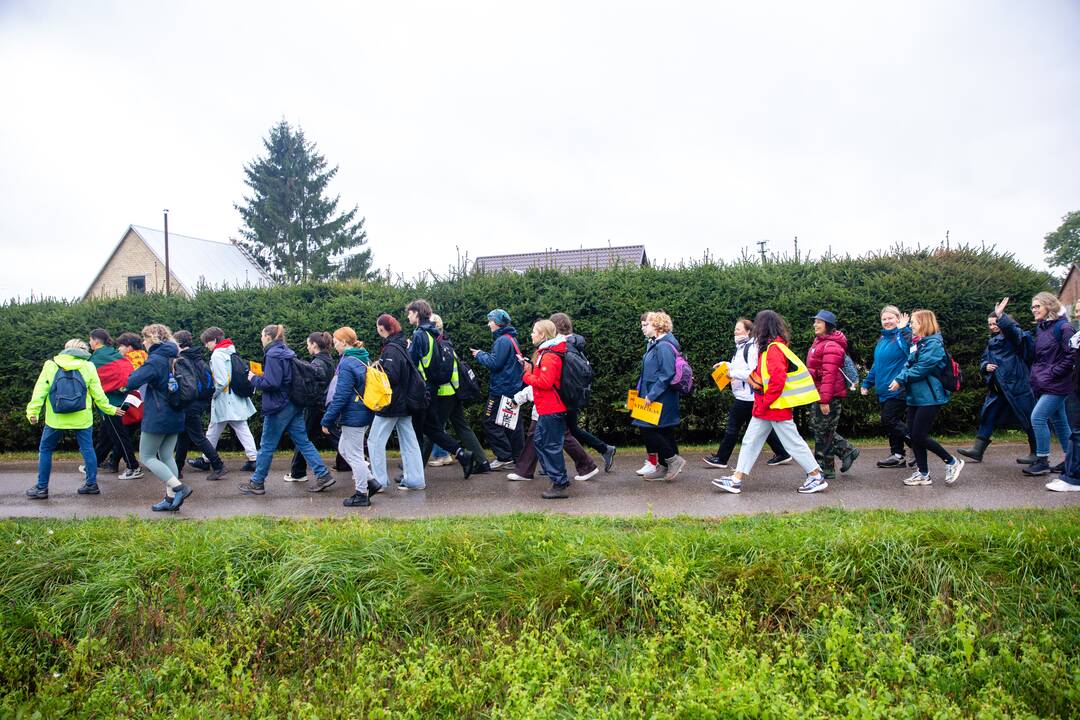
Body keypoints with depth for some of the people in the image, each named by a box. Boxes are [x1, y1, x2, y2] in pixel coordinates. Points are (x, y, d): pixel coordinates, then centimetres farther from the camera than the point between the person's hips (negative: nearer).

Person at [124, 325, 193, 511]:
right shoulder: (173, 358, 10)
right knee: (166, 457, 13)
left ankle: (179, 487, -11)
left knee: (146, 457, 2)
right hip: (175, 416, 8)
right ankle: (171, 499, 11)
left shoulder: (154, 361, -15)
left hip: (157, 417, -8)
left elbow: (133, 382, -24)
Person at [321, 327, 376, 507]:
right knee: (344, 448, 20)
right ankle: (370, 482, 19)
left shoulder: (347, 364, -19)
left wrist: (327, 420, -13)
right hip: (364, 413, 9)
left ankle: (361, 494, 14)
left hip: (353, 416, -9)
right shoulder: (363, 360, 9)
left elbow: (341, 396, -20)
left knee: (354, 455, 3)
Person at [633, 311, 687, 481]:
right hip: (657, 398, 10)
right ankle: (664, 468, 19)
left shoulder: (664, 346, -18)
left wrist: (651, 395, -22)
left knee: (648, 430, -8)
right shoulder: (655, 344, 13)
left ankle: (674, 459, 2)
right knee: (664, 432, 13)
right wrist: (644, 391, 17)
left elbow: (667, 375, -23)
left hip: (660, 399, -10)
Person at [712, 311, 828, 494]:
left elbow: (778, 379, -25)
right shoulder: (769, 347, 12)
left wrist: (764, 403, -19)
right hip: (765, 407, 10)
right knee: (750, 441, 8)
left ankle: (816, 477, 14)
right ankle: (736, 480, 10)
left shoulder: (774, 348, -18)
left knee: (792, 442, 1)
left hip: (776, 407, -10)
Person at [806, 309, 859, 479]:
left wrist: (825, 400, -27)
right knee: (818, 427, 16)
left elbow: (829, 374, -24)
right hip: (819, 395, 10)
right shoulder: (819, 342, 15)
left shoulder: (831, 346, -18)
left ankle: (824, 469, 10)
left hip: (829, 396, -10)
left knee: (823, 432, -1)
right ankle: (847, 451, 26)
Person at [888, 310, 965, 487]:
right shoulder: (917, 343, 15)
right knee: (913, 435, 8)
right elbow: (908, 365, 10)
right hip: (916, 396, 9)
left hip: (929, 397, -9)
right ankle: (922, 473, 16)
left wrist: (901, 380, -15)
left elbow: (922, 368, -20)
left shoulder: (933, 343, -13)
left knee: (919, 436, -7)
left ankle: (952, 462, 11)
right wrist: (899, 378, -8)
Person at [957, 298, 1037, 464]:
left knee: (1027, 418, 1)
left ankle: (1037, 453, 13)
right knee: (988, 414, 6)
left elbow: (1013, 329, -28)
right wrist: (985, 366, -3)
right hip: (997, 387, 8)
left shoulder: (1012, 336, -4)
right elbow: (983, 359, 19)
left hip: (1016, 384, -8)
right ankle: (977, 450, 9)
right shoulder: (991, 341, 18)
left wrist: (1001, 316, -40)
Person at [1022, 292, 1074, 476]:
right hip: (1042, 384, 9)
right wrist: (1035, 373, 10)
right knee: (1058, 421, 13)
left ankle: (1042, 462, -3)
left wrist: (1053, 372, -17)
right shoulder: (1040, 328, 12)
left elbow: (1071, 356, -17)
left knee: (1037, 417, -13)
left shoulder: (1063, 327, -13)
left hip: (1056, 384, -9)